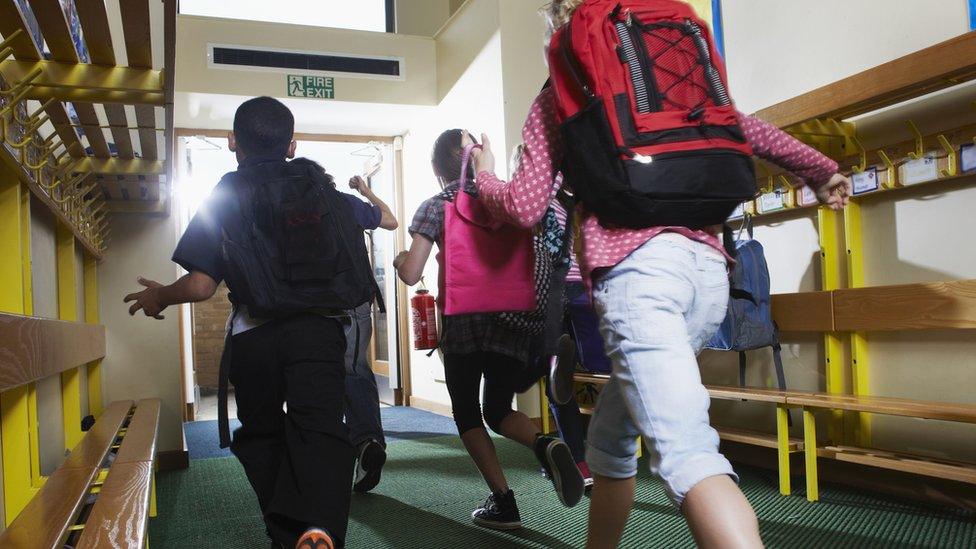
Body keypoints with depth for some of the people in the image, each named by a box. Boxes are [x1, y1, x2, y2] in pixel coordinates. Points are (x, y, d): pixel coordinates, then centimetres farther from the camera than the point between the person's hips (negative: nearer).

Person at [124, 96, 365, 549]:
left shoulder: (225, 195, 6)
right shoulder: (325, 192, 12)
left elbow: (200, 286, -2)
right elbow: (359, 283, 12)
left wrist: (158, 297, 19)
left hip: (253, 336, 0)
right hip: (318, 333, 0)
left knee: (262, 438, 18)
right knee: (319, 433, -10)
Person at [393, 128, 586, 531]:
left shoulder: (435, 207, 0)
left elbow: (411, 275, -7)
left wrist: (399, 260, 14)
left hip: (463, 324, -3)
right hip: (513, 321, 4)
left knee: (467, 413, 14)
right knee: (497, 410, 16)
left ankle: (503, 502, 5)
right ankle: (545, 444, -15)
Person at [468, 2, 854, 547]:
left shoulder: (555, 99, 12)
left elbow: (526, 207, 8)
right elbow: (747, 127, 20)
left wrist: (486, 178, 28)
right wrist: (823, 170, 30)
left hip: (636, 262, -6)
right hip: (709, 265, 7)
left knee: (688, 452, -17)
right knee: (612, 430, 21)